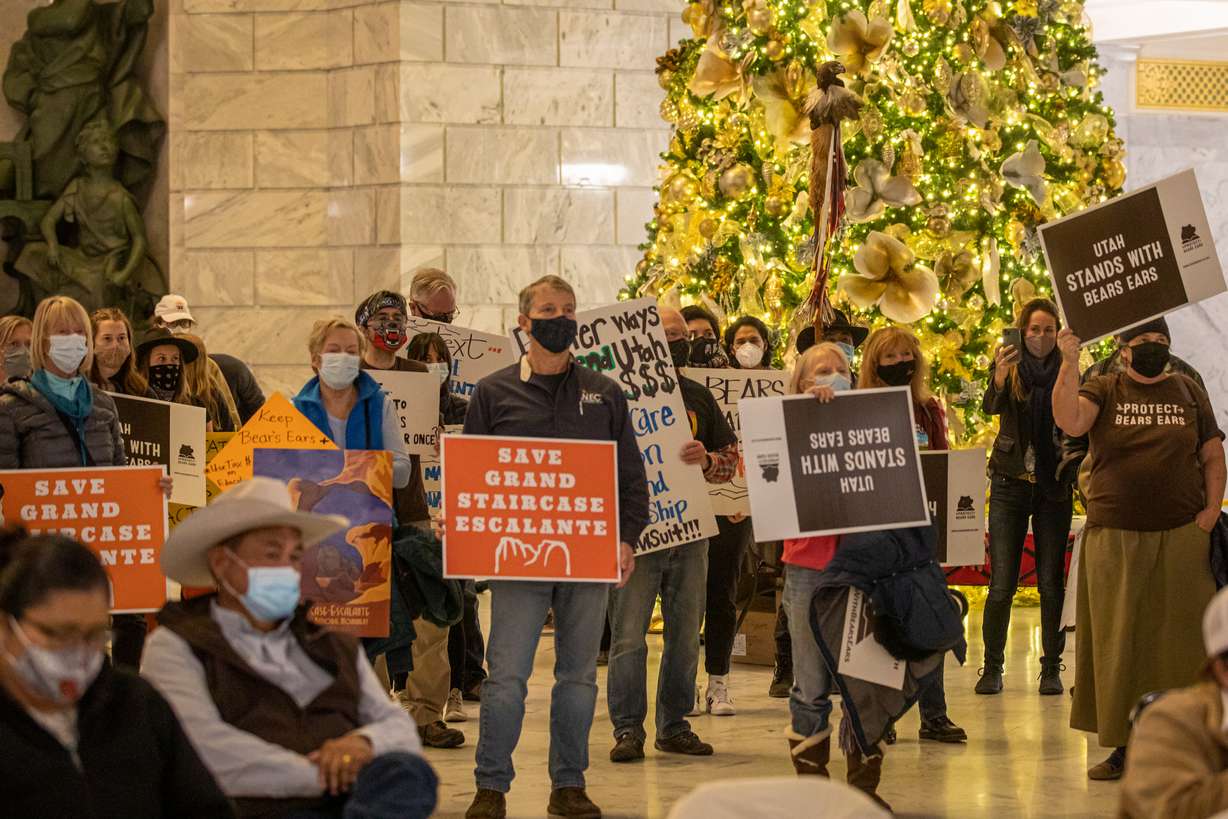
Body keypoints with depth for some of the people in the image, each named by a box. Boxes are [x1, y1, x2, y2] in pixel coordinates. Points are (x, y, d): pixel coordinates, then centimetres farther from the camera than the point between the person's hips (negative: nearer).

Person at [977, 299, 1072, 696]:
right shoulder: (1010, 368, -2)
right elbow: (991, 407, -21)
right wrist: (999, 378, -41)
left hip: (1053, 487, 1)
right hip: (1010, 484, -1)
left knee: (1051, 583, 1)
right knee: (1002, 584, -2)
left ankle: (1051, 668, 9)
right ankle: (992, 668, 8)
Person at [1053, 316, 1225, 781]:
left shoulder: (1189, 393, 11)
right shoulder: (1103, 390, 5)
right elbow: (1070, 422, -14)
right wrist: (1069, 363, -21)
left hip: (1181, 535, 1)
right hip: (1115, 535, -1)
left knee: (1179, 636, 0)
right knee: (1119, 638, 1)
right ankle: (1123, 746, 6)